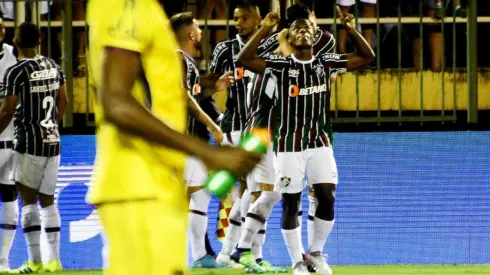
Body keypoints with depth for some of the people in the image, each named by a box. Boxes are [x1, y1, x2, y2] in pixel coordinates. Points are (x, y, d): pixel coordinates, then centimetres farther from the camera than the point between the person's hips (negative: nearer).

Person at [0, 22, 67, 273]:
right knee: (47, 199, 11)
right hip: (53, 141, 6)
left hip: (29, 143, -6)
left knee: (28, 199, 0)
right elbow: (63, 102, 16)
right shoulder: (52, 66, 7)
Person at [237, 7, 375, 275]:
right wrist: (265, 29, -25)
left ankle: (316, 252, 15)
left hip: (319, 143, 2)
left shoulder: (326, 63, 4)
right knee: (290, 203, 0)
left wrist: (352, 30, -9)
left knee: (327, 197, -6)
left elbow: (366, 57, 6)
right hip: (289, 144, -2)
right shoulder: (280, 65, -5)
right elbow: (245, 59, -18)